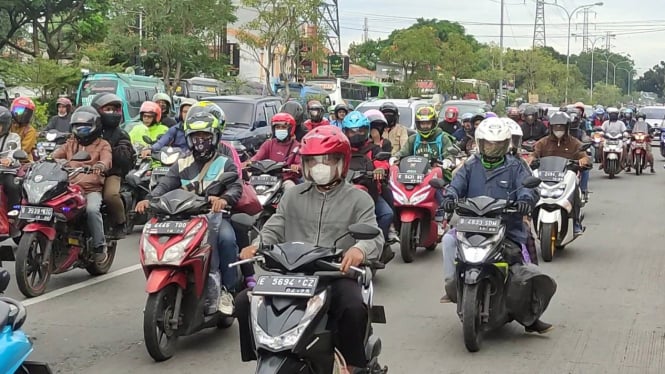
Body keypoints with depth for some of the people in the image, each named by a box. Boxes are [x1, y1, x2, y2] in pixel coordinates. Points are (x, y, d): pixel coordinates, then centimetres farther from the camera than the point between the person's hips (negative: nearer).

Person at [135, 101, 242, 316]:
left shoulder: (225, 165, 10)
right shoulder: (181, 166, 19)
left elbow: (236, 187, -8)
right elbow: (165, 185, 4)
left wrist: (224, 199, -33)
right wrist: (148, 199, -19)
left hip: (214, 216, -2)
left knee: (226, 238, -34)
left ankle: (227, 290, -20)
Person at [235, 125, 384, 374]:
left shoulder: (358, 200, 7)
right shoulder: (293, 196, 19)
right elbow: (273, 230, 13)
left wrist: (359, 249, -33)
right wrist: (256, 246, -12)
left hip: (338, 274, -3)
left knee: (354, 308, -35)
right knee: (245, 301, -15)